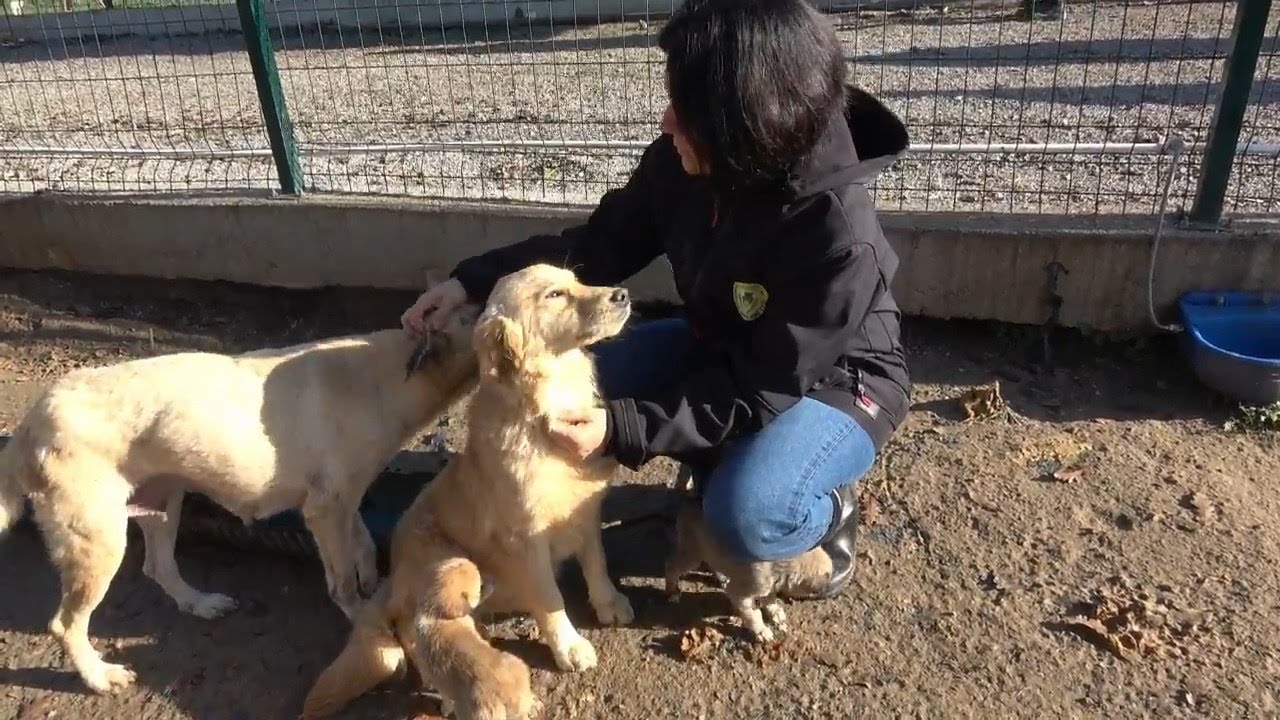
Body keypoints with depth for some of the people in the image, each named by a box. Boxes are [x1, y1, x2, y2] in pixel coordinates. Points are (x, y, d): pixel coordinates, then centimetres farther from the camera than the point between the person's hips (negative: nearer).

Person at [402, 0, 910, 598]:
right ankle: (729, 469, 8)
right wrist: (475, 280, -13)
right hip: (724, 350, 7)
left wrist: (623, 430, -35)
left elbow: (762, 391, -29)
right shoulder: (685, 163, -18)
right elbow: (600, 244, -5)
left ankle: (828, 511, 4)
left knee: (745, 514, -32)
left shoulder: (840, 238, -35)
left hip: (835, 381, -6)